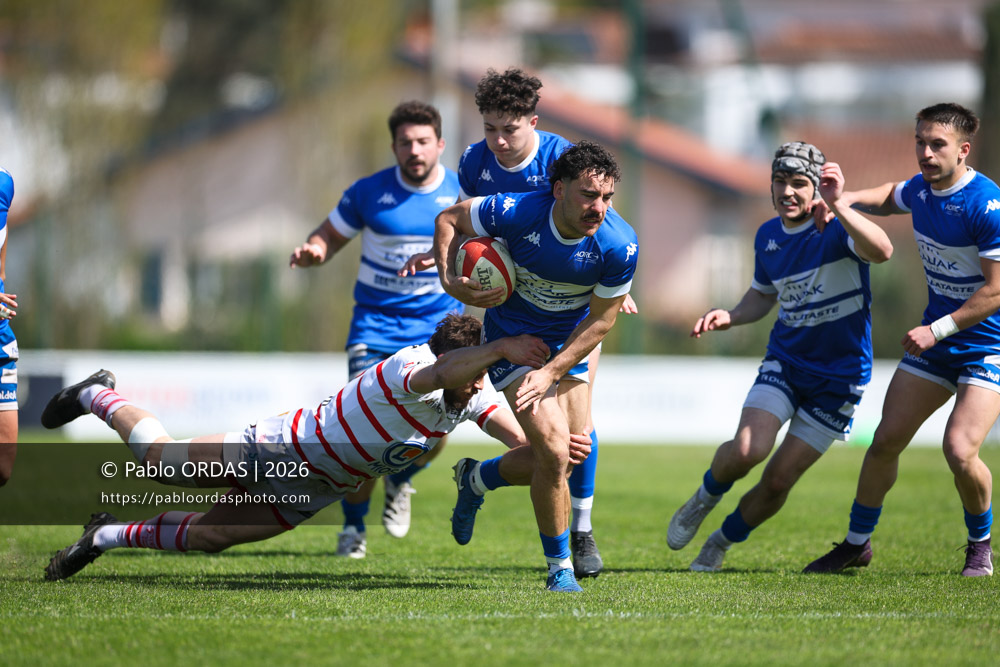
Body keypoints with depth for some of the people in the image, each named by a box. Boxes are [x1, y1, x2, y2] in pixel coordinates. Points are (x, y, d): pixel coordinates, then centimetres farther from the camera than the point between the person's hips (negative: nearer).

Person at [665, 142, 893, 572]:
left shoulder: (837, 228, -17)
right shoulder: (768, 236, 2)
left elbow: (881, 251, -40)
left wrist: (837, 206, -52)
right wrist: (729, 317, 0)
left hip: (839, 378, -3)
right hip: (784, 362, 3)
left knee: (778, 481, -1)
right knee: (745, 451, -22)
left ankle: (724, 541, 26)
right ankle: (706, 498, 10)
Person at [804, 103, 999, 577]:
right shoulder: (921, 189, -1)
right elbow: (891, 197, 25)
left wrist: (938, 330, -22)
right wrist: (845, 199, 6)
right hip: (935, 338, 7)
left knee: (959, 450, -20)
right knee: (885, 441, 6)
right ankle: (857, 543, 24)